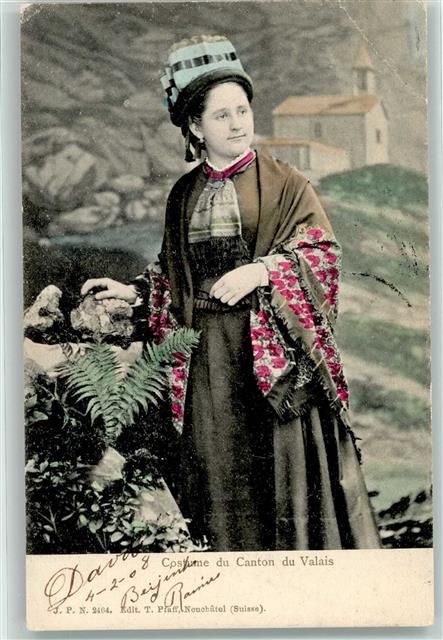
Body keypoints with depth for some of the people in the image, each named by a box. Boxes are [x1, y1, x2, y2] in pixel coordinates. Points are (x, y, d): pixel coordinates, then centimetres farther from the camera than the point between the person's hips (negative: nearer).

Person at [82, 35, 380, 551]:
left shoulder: (285, 184, -2)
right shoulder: (185, 195, 11)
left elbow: (323, 253, -8)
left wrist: (262, 271, -21)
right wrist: (135, 292, 6)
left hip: (276, 346, -3)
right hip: (210, 350, 4)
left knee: (290, 464, -1)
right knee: (224, 466, 8)